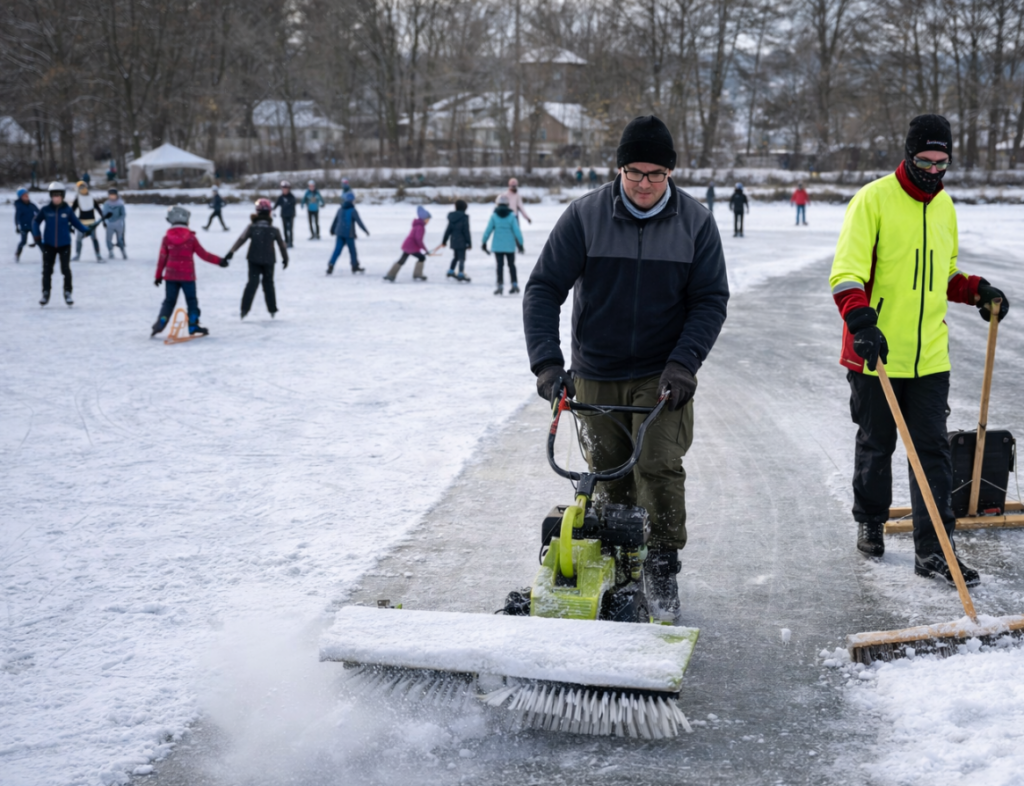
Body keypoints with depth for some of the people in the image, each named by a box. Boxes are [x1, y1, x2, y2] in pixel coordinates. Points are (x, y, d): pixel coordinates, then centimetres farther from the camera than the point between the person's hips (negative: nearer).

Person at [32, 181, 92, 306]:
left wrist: (86, 230, -14)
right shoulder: (45, 210, -3)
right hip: (49, 245, 1)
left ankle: (67, 293, 8)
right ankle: (45, 293, 15)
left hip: (64, 245, -1)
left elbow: (76, 223, 0)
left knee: (66, 269, -3)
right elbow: (36, 222, 9)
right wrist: (37, 235, 0)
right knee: (47, 270, 4)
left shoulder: (67, 210, -3)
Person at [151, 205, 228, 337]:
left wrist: (158, 276, 12)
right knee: (191, 301, 10)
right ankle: (193, 326, 8)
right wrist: (219, 260, 4)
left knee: (169, 301, 9)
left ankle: (159, 325, -2)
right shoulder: (191, 237, -7)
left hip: (171, 276, 2)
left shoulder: (166, 238, -1)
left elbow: (162, 259, 3)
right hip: (187, 276, -2)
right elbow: (203, 254, -5)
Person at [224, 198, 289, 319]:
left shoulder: (252, 227, -5)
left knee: (252, 282, -1)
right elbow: (282, 245, 4)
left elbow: (241, 240, -12)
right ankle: (272, 309, 19)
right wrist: (285, 258, 18)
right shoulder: (274, 230, -3)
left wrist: (231, 252, -14)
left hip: (254, 259, 0)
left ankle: (245, 309, -14)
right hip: (269, 260, 1)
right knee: (268, 283, 15)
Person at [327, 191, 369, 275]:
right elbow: (359, 222, -12)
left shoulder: (340, 210, 9)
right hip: (349, 234, -5)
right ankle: (355, 267, 21)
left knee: (337, 250, -1)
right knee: (352, 250, 10)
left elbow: (335, 221, 17)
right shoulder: (353, 211, -10)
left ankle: (331, 265, -17)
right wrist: (366, 231, -4)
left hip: (340, 233, 5)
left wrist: (332, 230, 30)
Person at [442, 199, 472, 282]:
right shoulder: (464, 217, -13)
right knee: (462, 258, -2)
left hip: (453, 240, 6)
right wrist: (469, 243, -7)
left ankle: (451, 271, 25)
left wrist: (444, 240, 19)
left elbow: (448, 229, 11)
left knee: (455, 256, 22)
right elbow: (466, 231, -13)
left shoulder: (452, 217, 5)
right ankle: (461, 274, -6)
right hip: (461, 241, -6)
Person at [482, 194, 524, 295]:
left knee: (500, 265, 3)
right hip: (510, 246, 1)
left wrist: (483, 243, 7)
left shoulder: (494, 216, -5)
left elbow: (488, 230, -3)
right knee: (511, 265, 14)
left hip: (497, 246, -1)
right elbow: (517, 230, -9)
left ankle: (500, 286, -4)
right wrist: (520, 243, -1)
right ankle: (514, 284, 12)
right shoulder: (511, 216, -6)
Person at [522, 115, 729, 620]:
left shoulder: (695, 222, -5)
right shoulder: (585, 216, -9)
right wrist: (547, 362, -20)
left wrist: (683, 363, -16)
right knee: (607, 477, 9)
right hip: (595, 376, 1)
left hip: (662, 376, -1)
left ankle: (662, 569, 4)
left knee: (660, 468, -11)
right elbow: (543, 290, -8)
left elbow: (710, 299, -3)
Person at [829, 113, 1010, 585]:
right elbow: (847, 272, -16)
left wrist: (977, 291, 8)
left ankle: (932, 550, 3)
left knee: (933, 450, 0)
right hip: (877, 352, -4)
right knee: (876, 444, 12)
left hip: (929, 355, 4)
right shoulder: (874, 199, -8)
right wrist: (861, 322, -30)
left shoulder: (944, 205, 11)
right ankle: (870, 522, 34)